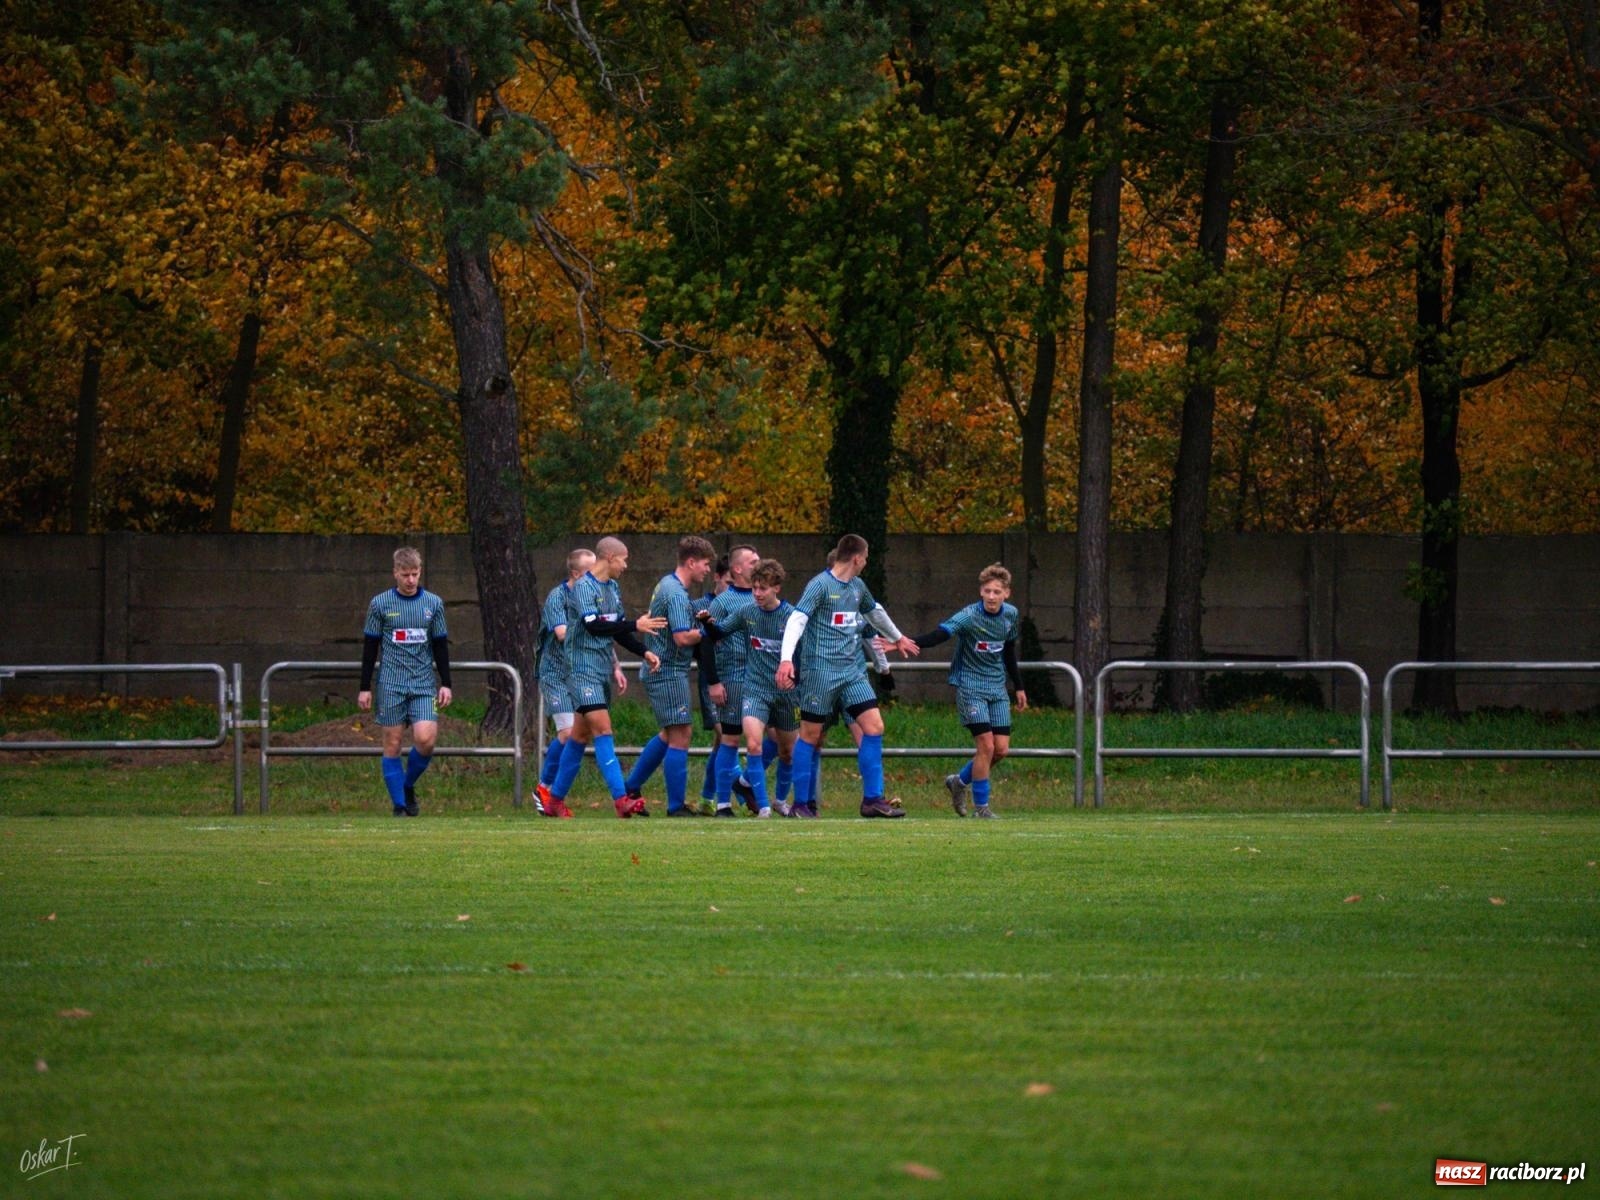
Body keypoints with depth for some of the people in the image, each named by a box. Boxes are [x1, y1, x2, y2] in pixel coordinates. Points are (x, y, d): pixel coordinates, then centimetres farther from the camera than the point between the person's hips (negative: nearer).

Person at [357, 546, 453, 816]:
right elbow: (369, 647, 5)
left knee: (425, 738, -15)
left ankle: (408, 785, 11)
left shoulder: (433, 603, 7)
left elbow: (441, 646, 12)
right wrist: (365, 688, 2)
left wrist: (446, 683, 7)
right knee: (393, 744, -1)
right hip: (391, 685, -1)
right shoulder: (380, 604, 2)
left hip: (423, 683, 1)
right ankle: (399, 805, 6)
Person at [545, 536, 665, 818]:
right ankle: (621, 800, -24)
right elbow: (593, 625, -24)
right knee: (602, 729, -16)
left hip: (603, 669, 9)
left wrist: (644, 652, 7)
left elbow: (617, 630, 20)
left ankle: (556, 798, 19)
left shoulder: (612, 588, 15)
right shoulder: (584, 587, -13)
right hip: (584, 667, -9)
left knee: (581, 734, 11)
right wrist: (635, 626, -23)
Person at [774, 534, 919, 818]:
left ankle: (872, 800, 0)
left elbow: (875, 612, 34)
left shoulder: (857, 587, 14)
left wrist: (897, 638, 49)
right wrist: (786, 659, -32)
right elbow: (797, 620, -19)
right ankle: (801, 804, 7)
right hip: (821, 670, -7)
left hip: (853, 670, 7)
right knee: (811, 735, 0)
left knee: (874, 727, -4)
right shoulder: (820, 585, -10)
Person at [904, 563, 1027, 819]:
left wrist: (1018, 687, 23)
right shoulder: (969, 616, -18)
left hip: (997, 688, 6)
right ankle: (980, 806, 0)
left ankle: (959, 781, 25)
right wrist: (910, 643, -49)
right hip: (971, 687, -6)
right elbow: (941, 633, -32)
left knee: (1001, 749, 1)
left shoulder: (1011, 615, 2)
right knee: (986, 745, -13)